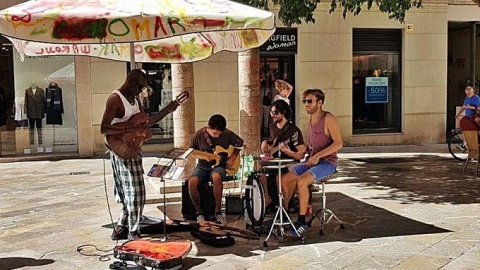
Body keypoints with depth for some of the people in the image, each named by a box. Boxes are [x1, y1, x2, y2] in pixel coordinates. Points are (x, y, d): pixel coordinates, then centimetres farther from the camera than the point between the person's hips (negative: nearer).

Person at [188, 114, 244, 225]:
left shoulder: (227, 134, -6)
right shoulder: (198, 135, -9)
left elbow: (240, 142, 11)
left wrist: (233, 157, -2)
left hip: (220, 166, -1)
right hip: (203, 166, 1)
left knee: (216, 176, -39)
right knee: (192, 181, -32)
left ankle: (218, 211, -21)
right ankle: (199, 212, -11)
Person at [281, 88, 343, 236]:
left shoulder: (328, 118, -14)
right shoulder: (310, 119, 12)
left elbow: (338, 143, -19)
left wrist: (317, 156, -24)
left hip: (327, 162, -8)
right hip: (311, 161, 8)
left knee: (301, 180, -29)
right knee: (285, 178, -4)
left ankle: (302, 221, -18)